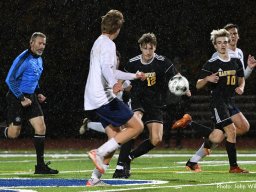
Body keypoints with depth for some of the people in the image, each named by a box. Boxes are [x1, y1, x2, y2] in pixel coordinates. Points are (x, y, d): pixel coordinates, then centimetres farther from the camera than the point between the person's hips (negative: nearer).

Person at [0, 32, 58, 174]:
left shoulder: (39, 60, 11)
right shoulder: (23, 59, -17)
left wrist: (38, 93, 13)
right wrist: (22, 98, -19)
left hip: (30, 97, 8)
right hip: (16, 98, -8)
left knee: (41, 128, -3)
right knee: (13, 133, -7)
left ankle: (40, 166, 1)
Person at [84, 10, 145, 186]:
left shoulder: (99, 43, 24)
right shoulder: (108, 44, -8)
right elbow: (106, 67, -27)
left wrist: (134, 76, 46)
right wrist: (114, 84, -44)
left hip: (94, 99, 10)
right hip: (104, 97, -10)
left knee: (115, 138, 9)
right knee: (137, 126, -9)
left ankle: (95, 179, 3)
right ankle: (99, 152, -16)